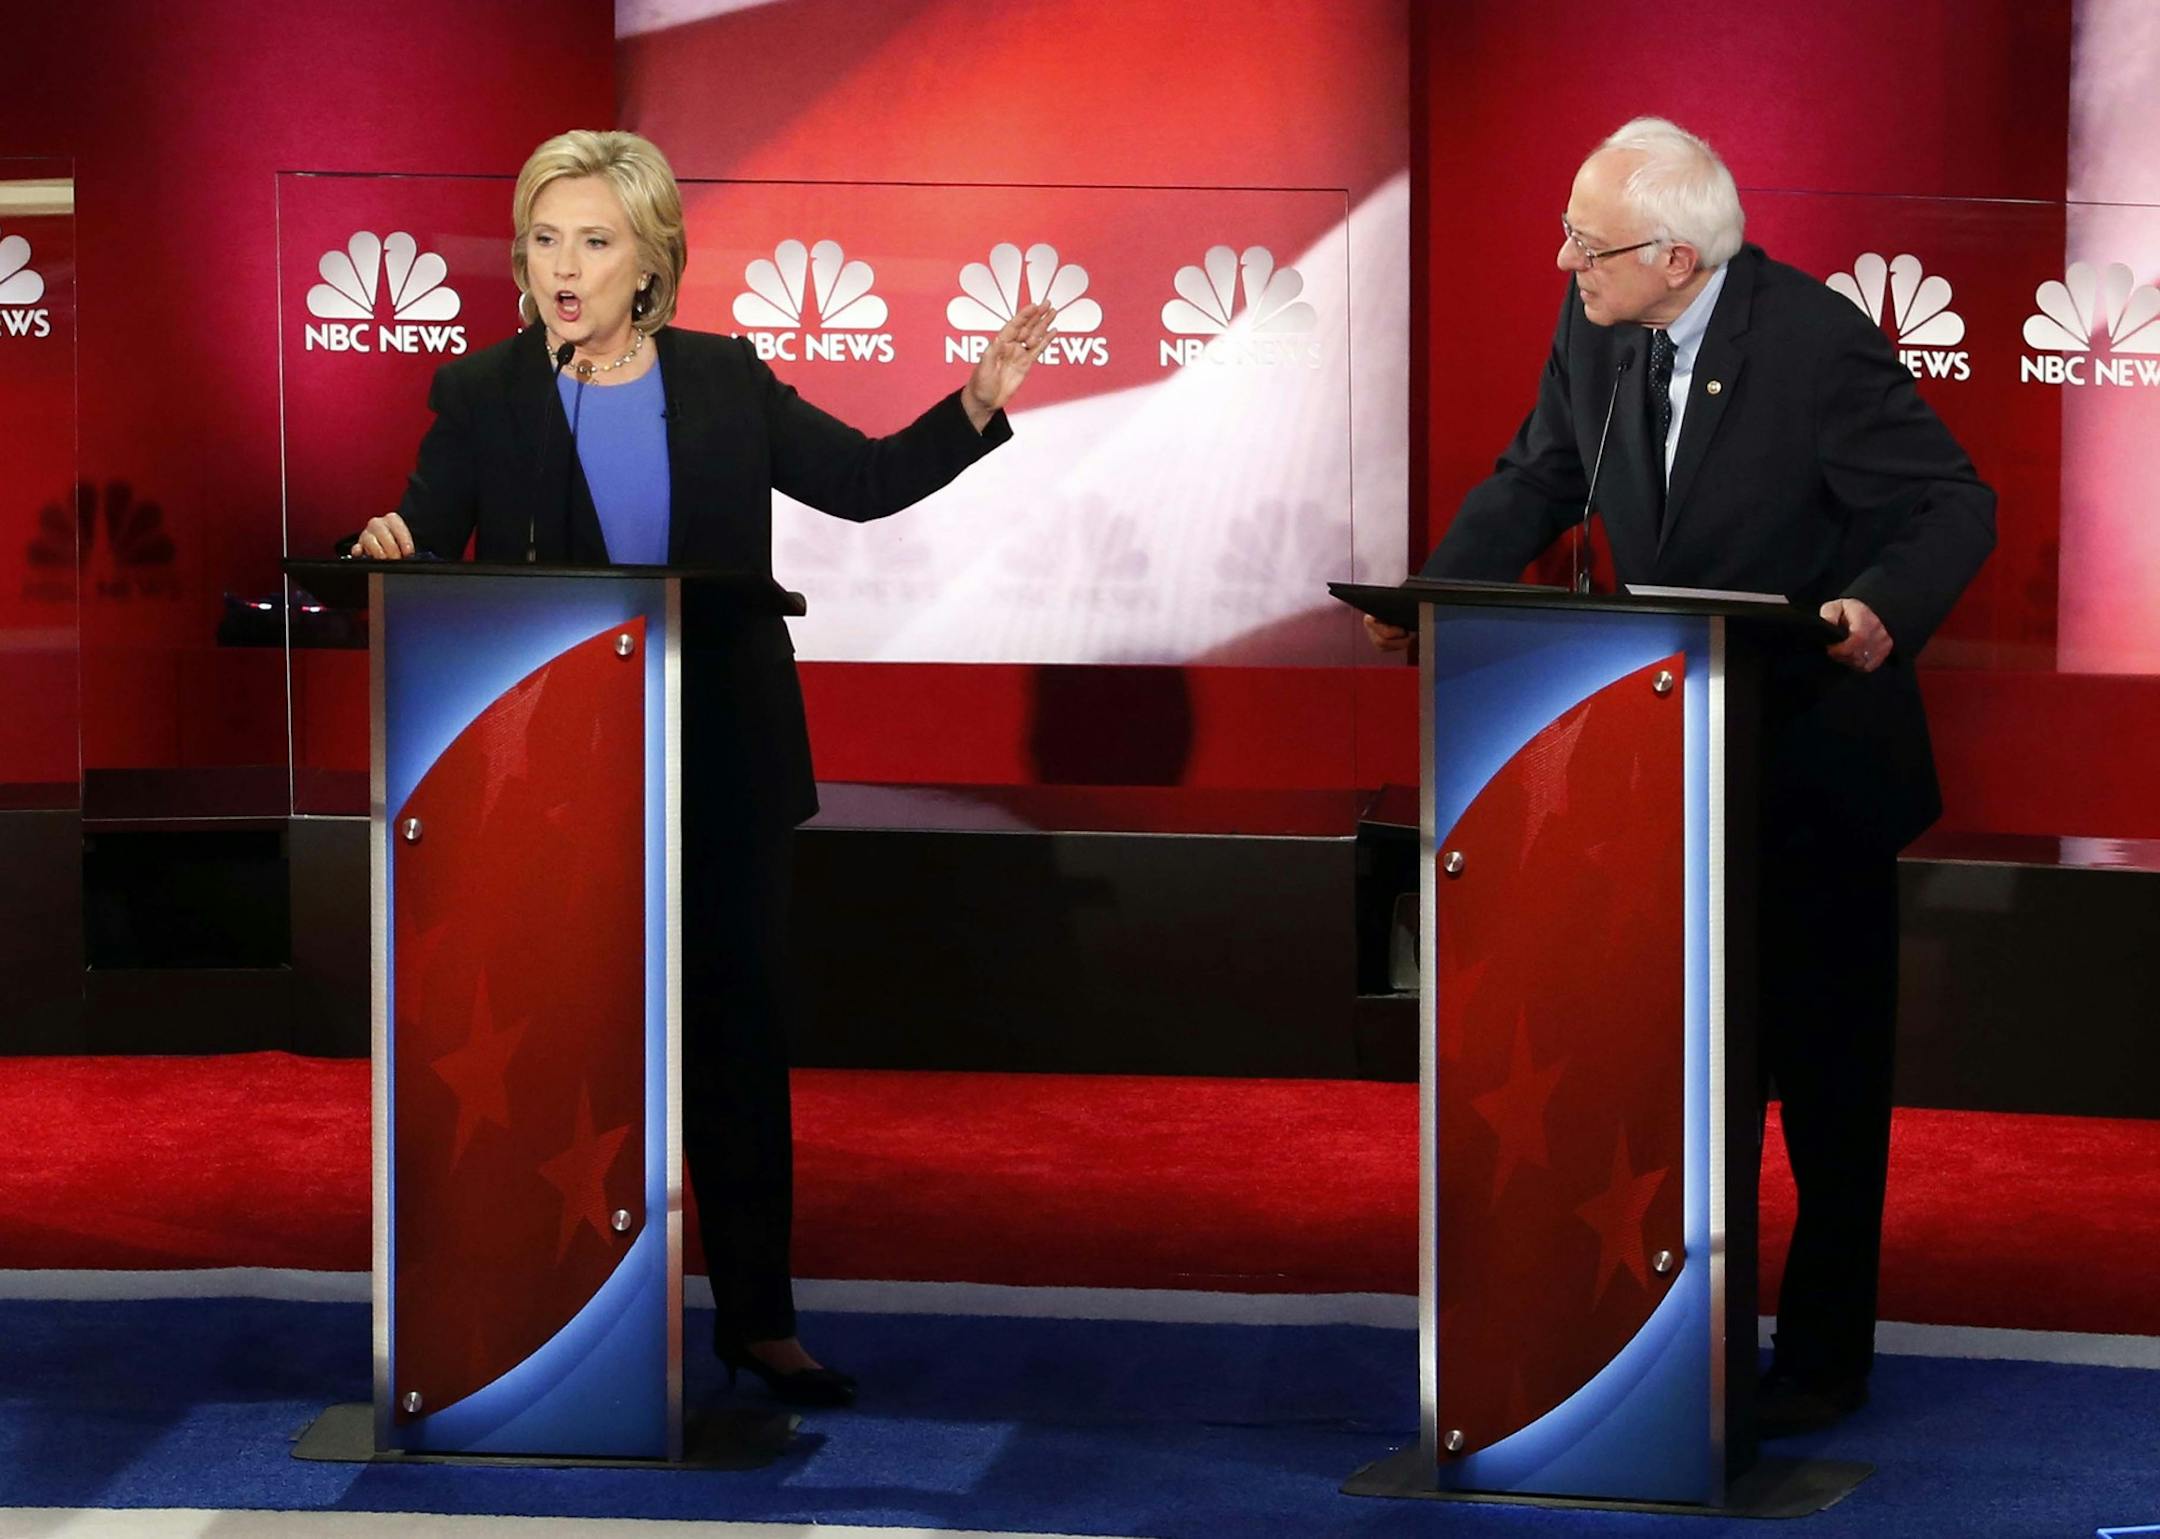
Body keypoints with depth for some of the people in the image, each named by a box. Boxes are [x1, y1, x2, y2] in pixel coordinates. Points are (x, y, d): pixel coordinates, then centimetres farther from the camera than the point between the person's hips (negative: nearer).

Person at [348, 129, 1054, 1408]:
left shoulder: (725, 381, 4)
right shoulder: (482, 396, 0)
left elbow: (863, 481, 9)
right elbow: (429, 548, 0)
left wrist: (978, 406, -4)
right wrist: (393, 552, -23)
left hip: (722, 772, 2)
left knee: (742, 1031, 6)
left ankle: (758, 1314, 15)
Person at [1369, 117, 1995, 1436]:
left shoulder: (1817, 342, -21)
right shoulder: (1595, 330, -4)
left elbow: (1953, 507, -17)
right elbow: (1538, 484, 9)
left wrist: (1884, 610, -37)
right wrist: (1434, 595, -7)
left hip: (1816, 760, -5)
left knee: (1828, 1072, 5)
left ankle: (1822, 1361, 16)